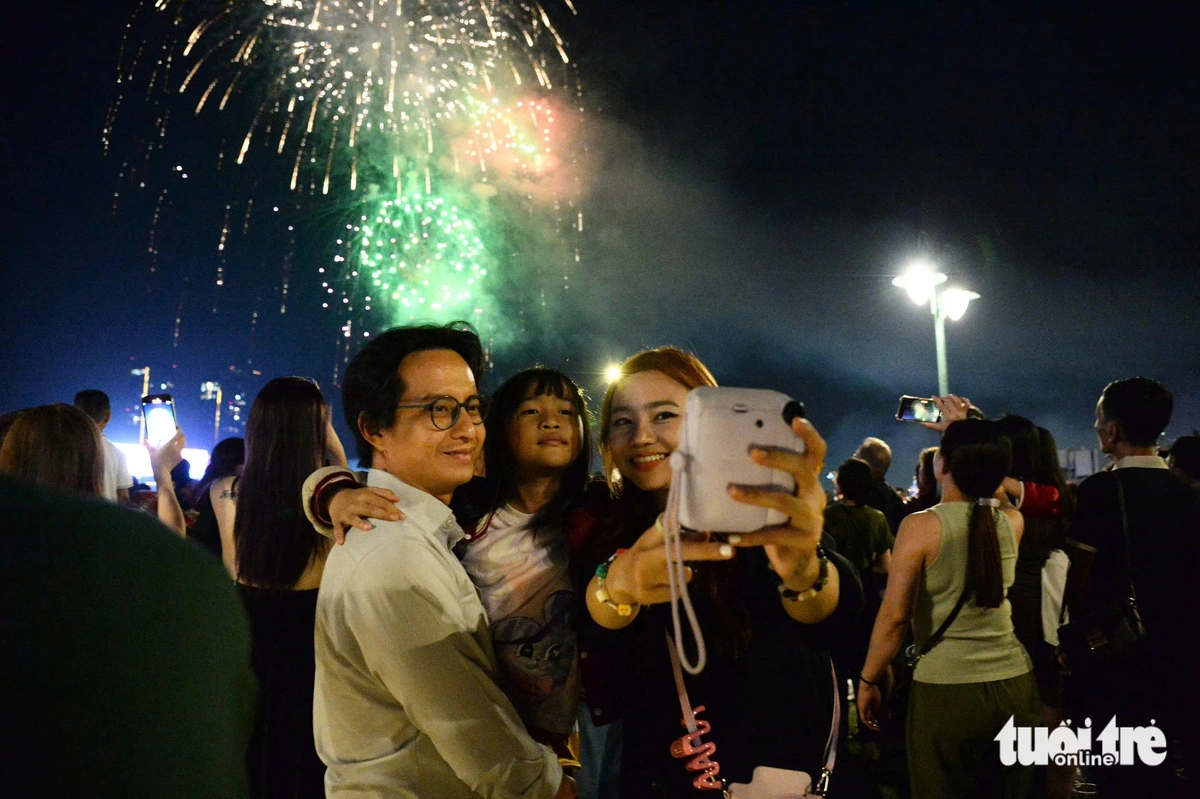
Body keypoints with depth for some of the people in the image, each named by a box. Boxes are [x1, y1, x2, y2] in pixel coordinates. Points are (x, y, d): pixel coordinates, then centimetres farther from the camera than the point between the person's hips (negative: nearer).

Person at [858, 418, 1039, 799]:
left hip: (946, 689, -5)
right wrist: (973, 437, 26)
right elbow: (991, 491, 27)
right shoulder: (1012, 521, 2)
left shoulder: (921, 526, -12)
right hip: (1014, 685, 5)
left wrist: (869, 679, -3)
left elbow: (894, 615, -14)